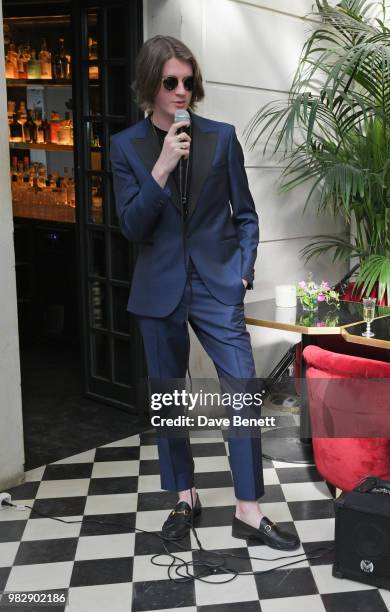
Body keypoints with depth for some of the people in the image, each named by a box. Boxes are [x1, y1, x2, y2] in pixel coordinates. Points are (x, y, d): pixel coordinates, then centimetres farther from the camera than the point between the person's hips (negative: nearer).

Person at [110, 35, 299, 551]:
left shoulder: (221, 137, 0)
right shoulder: (126, 146, 0)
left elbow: (245, 214, 6)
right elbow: (132, 227, -7)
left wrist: (243, 269, -4)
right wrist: (162, 167, -17)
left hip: (217, 285, -1)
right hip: (160, 290, 1)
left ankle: (248, 511, 7)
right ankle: (184, 498, 29)